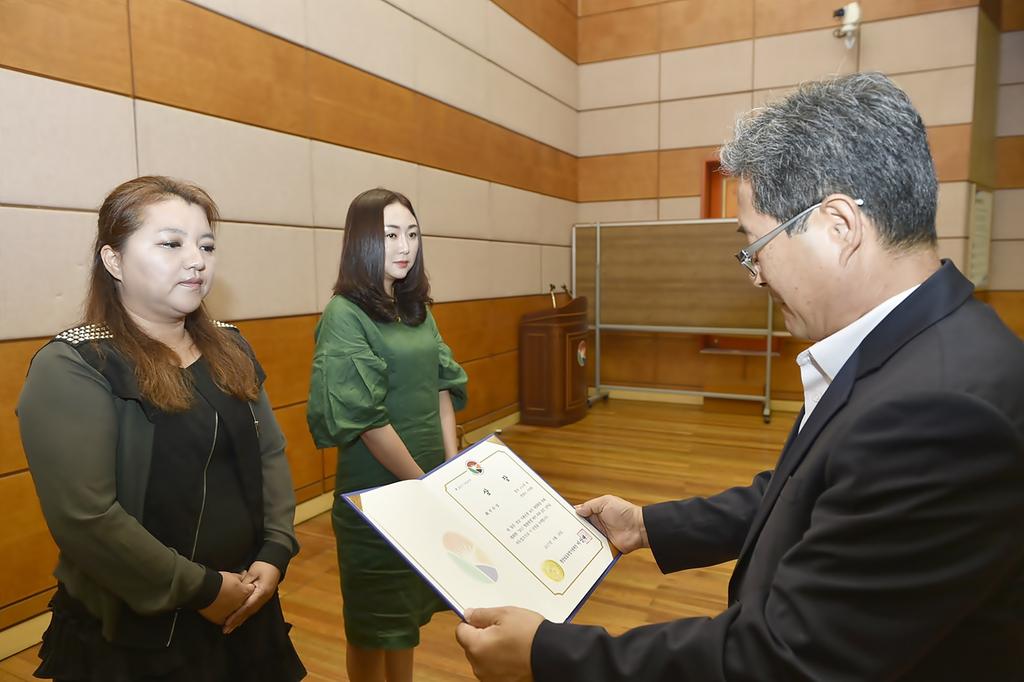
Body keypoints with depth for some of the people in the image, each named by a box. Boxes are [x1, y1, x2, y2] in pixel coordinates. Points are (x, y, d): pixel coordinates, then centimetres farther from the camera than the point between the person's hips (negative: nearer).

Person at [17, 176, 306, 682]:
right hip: (131, 637, -5)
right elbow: (84, 519, -23)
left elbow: (270, 453, 4)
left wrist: (275, 554, -8)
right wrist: (201, 589, -18)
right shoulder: (72, 367, -16)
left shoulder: (228, 348, 4)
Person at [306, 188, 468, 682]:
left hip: (430, 483, 7)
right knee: (374, 618, 12)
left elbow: (443, 388, 6)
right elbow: (365, 417, -20)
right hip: (375, 492, -6)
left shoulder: (418, 309, 6)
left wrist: (453, 468, -2)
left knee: (410, 606, 22)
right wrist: (422, 482, -15)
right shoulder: (344, 315, -15)